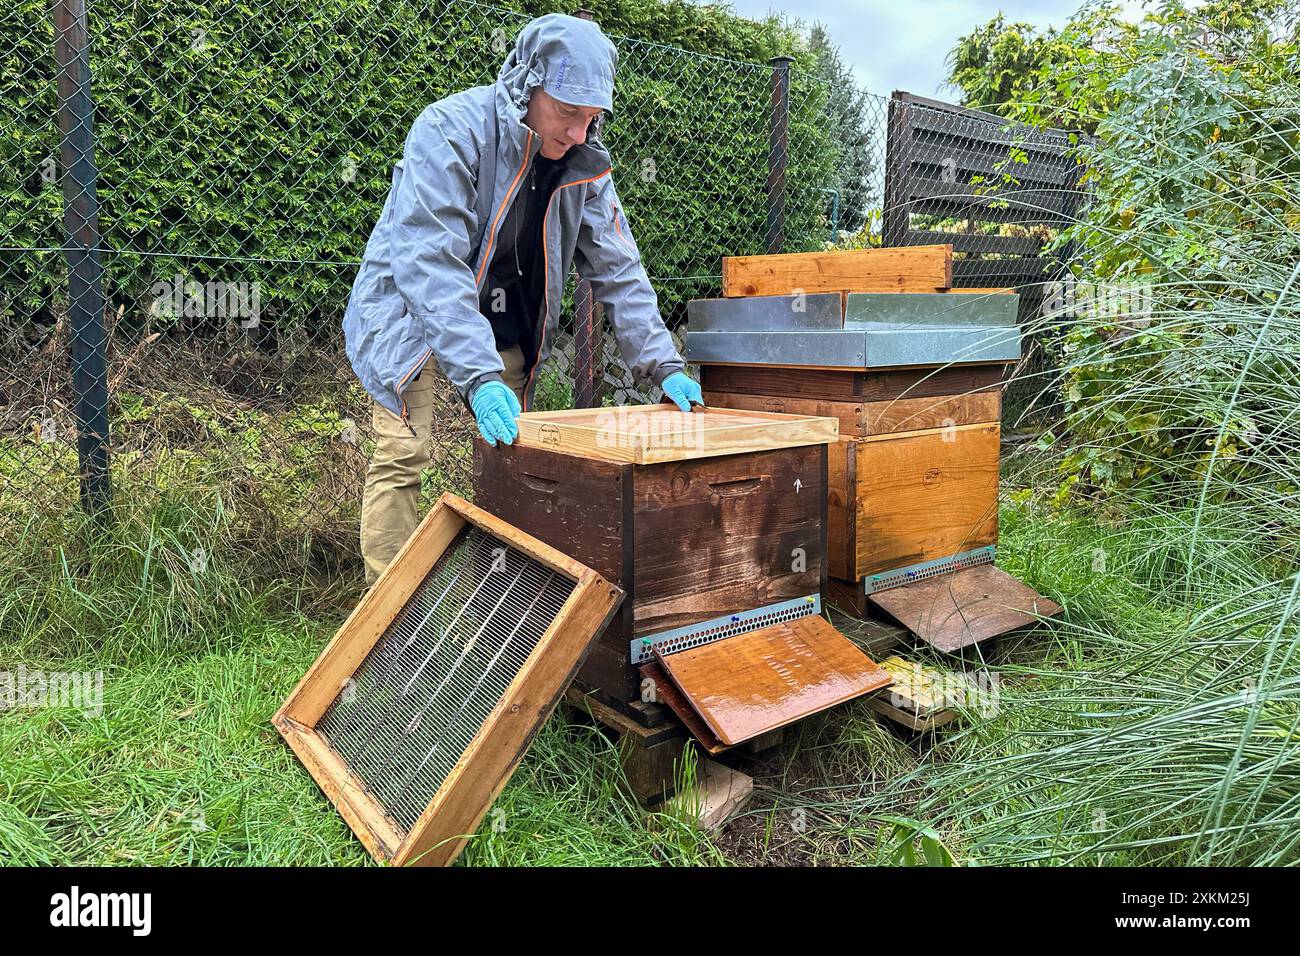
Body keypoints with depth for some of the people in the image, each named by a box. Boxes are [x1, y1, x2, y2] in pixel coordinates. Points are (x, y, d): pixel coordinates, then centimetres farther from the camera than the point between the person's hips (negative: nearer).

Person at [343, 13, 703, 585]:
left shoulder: (586, 163, -7)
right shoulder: (451, 130, -25)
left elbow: (618, 270, -3)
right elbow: (429, 262, -34)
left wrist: (663, 365, -13)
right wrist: (478, 376, -44)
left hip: (503, 326, 5)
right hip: (412, 311, -5)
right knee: (402, 456, -11)